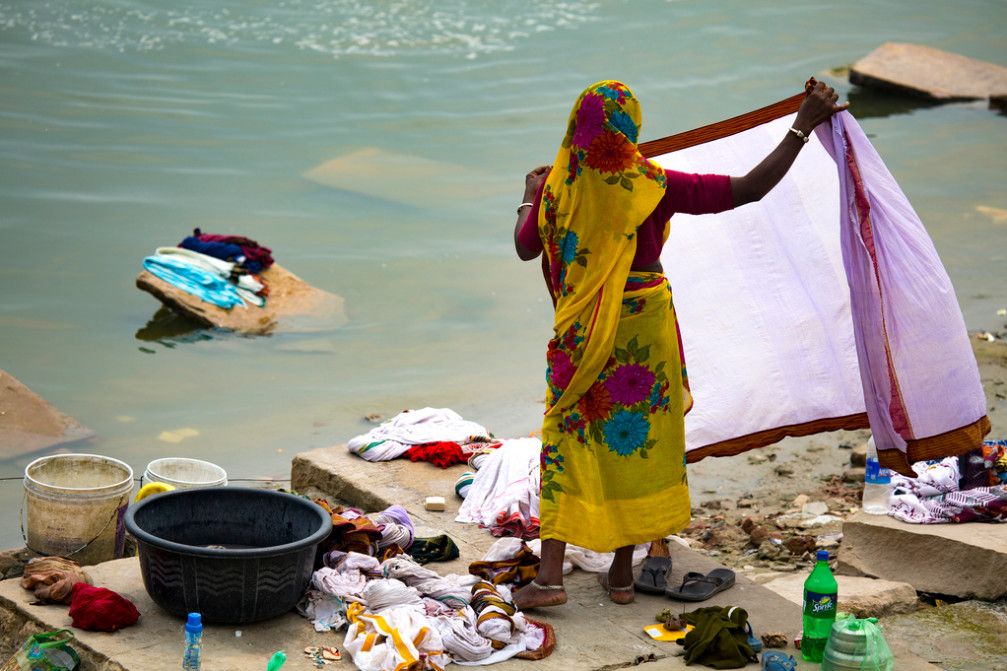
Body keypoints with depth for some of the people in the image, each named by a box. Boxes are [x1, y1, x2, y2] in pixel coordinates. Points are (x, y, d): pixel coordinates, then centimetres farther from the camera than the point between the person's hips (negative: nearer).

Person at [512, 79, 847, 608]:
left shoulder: (557, 184, -11)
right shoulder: (655, 186, -15)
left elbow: (525, 247, 5)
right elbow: (751, 187, -17)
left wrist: (530, 197, 24)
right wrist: (803, 126, -12)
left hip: (581, 334, 1)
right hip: (644, 324, 0)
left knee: (567, 439, 8)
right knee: (636, 438, 13)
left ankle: (549, 576, -1)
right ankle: (621, 572, 19)